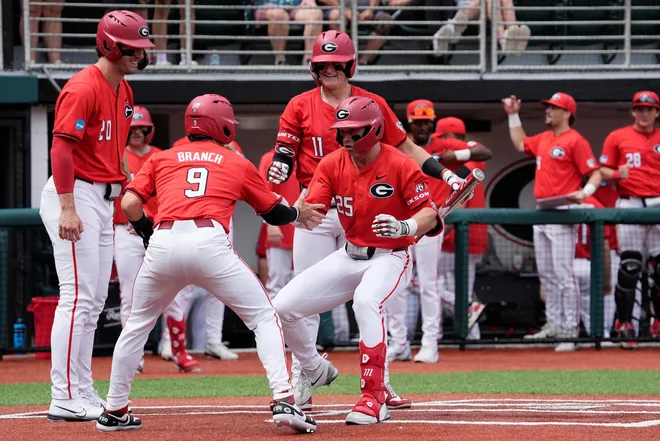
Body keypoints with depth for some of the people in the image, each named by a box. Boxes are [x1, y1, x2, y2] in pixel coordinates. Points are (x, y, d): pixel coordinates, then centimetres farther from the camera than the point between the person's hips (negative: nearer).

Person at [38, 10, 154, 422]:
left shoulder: (124, 91, 13)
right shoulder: (83, 88, -16)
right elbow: (62, 148, -23)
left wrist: (127, 180, 14)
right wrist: (68, 208, -28)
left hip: (105, 199, 10)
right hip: (76, 195, -10)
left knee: (94, 302, 12)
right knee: (78, 297, -11)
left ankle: (84, 394, 18)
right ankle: (65, 399, -11)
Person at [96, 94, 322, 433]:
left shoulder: (161, 159, 24)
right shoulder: (238, 164, 22)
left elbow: (129, 204, 13)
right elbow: (274, 213, 30)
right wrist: (297, 213, 52)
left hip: (162, 244, 2)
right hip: (209, 243, -2)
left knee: (137, 325, 24)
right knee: (264, 317, 10)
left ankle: (114, 412, 25)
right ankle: (283, 401, -6)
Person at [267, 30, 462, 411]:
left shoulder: (373, 104, 3)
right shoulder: (301, 106, 1)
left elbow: (405, 148, 8)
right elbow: (284, 152, -1)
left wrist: (445, 173, -3)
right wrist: (279, 169, -25)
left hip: (361, 210, 0)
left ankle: (380, 385, 8)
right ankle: (300, 388, 4)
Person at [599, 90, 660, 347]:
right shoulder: (617, 137, 8)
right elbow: (603, 171, 6)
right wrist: (617, 174, -14)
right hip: (629, 204, -2)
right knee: (630, 265, -9)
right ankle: (625, 324, -5)